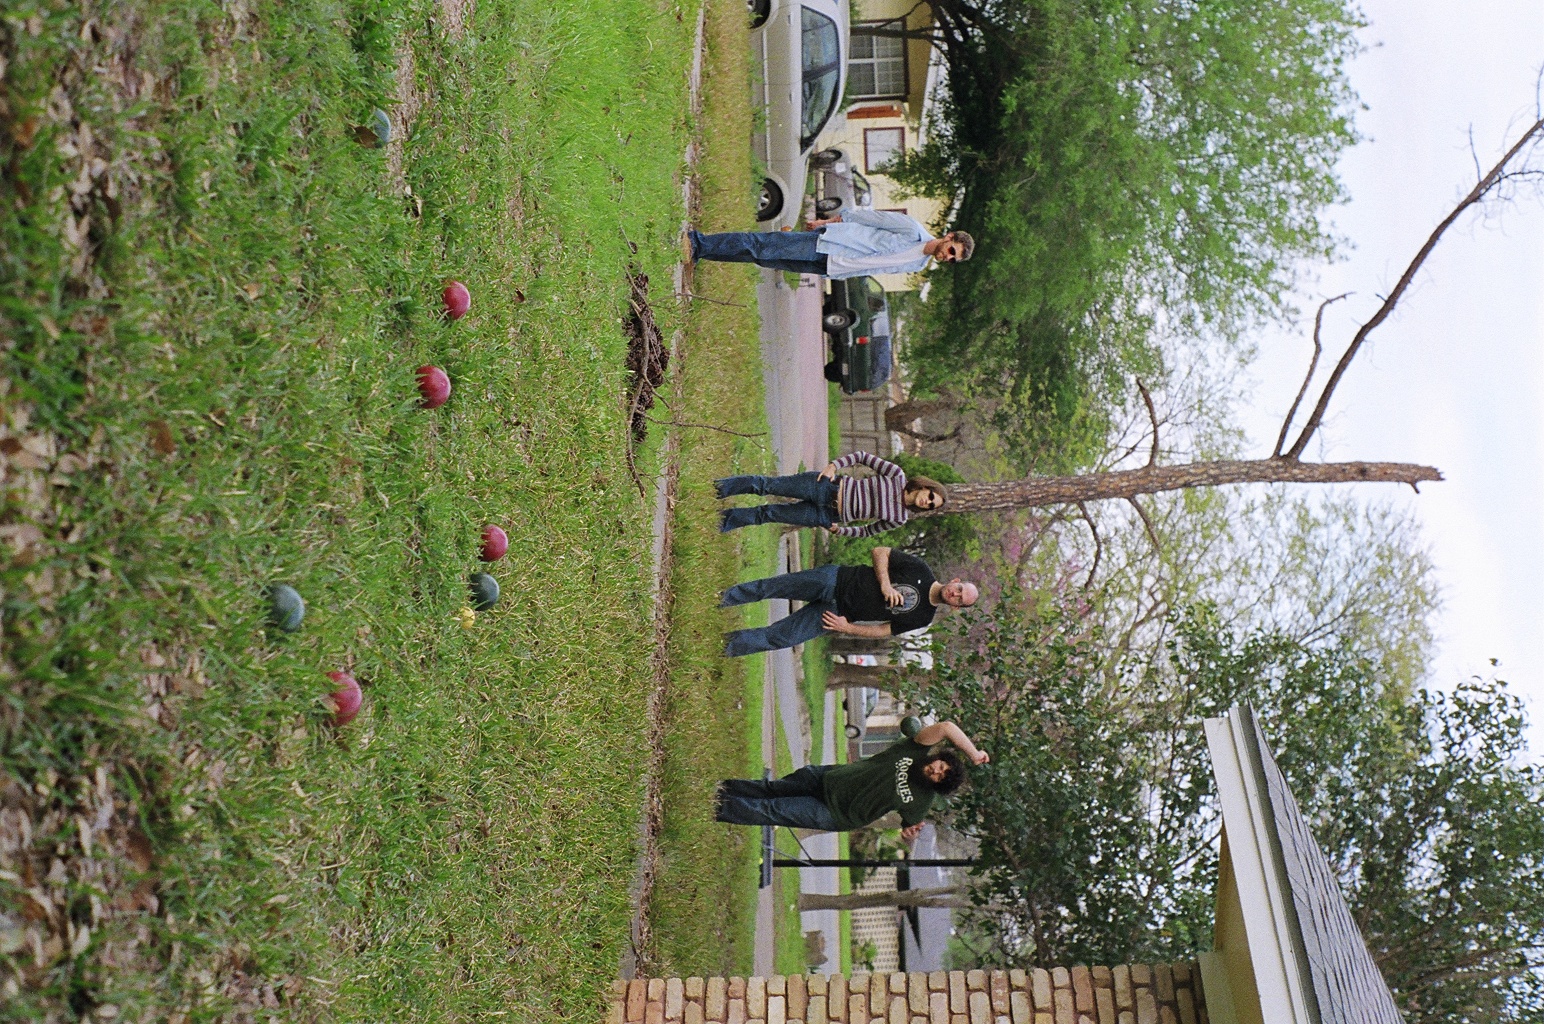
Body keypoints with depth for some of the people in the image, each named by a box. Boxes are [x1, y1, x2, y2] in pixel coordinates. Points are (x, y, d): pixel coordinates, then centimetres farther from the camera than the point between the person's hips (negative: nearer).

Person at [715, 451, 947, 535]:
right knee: (768, 485, -11)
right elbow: (863, 456, 0)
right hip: (830, 486, 0)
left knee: (770, 513, -5)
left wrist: (841, 530, -6)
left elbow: (867, 531, 11)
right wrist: (834, 466, -14)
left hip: (830, 517, 0)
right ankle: (723, 487, 2)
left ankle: (727, 521, 7)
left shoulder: (899, 519, 2)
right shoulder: (898, 476, -2)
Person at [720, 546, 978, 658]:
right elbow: (879, 552, -2)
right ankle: (722, 598, 2)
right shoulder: (919, 570, -3)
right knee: (772, 587, -14)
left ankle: (726, 645, -1)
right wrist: (884, 583, -16)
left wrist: (849, 628, -8)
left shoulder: (922, 618, 2)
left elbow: (883, 631, 3)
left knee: (779, 637, -12)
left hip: (838, 613, 0)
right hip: (835, 580, 0)